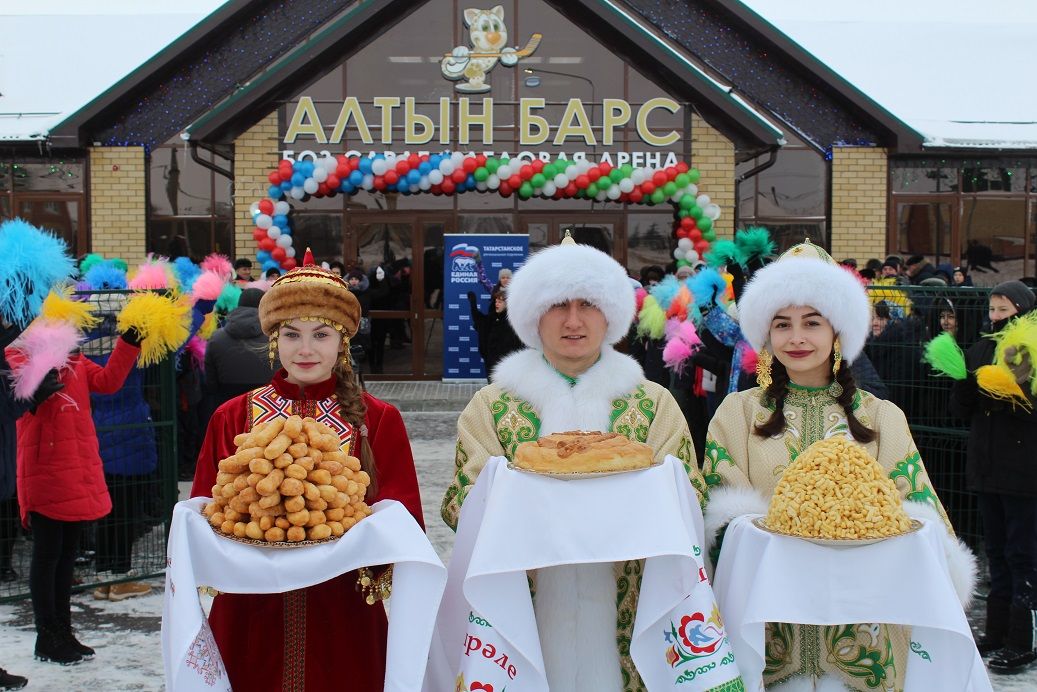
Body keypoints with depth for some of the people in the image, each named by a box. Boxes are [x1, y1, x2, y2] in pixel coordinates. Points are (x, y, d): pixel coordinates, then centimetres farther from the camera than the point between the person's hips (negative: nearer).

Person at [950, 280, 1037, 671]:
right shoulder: (979, 352, 10)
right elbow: (960, 409, 9)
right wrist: (967, 385, -9)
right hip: (988, 466, 6)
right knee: (997, 551, 15)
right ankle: (998, 631, 25)